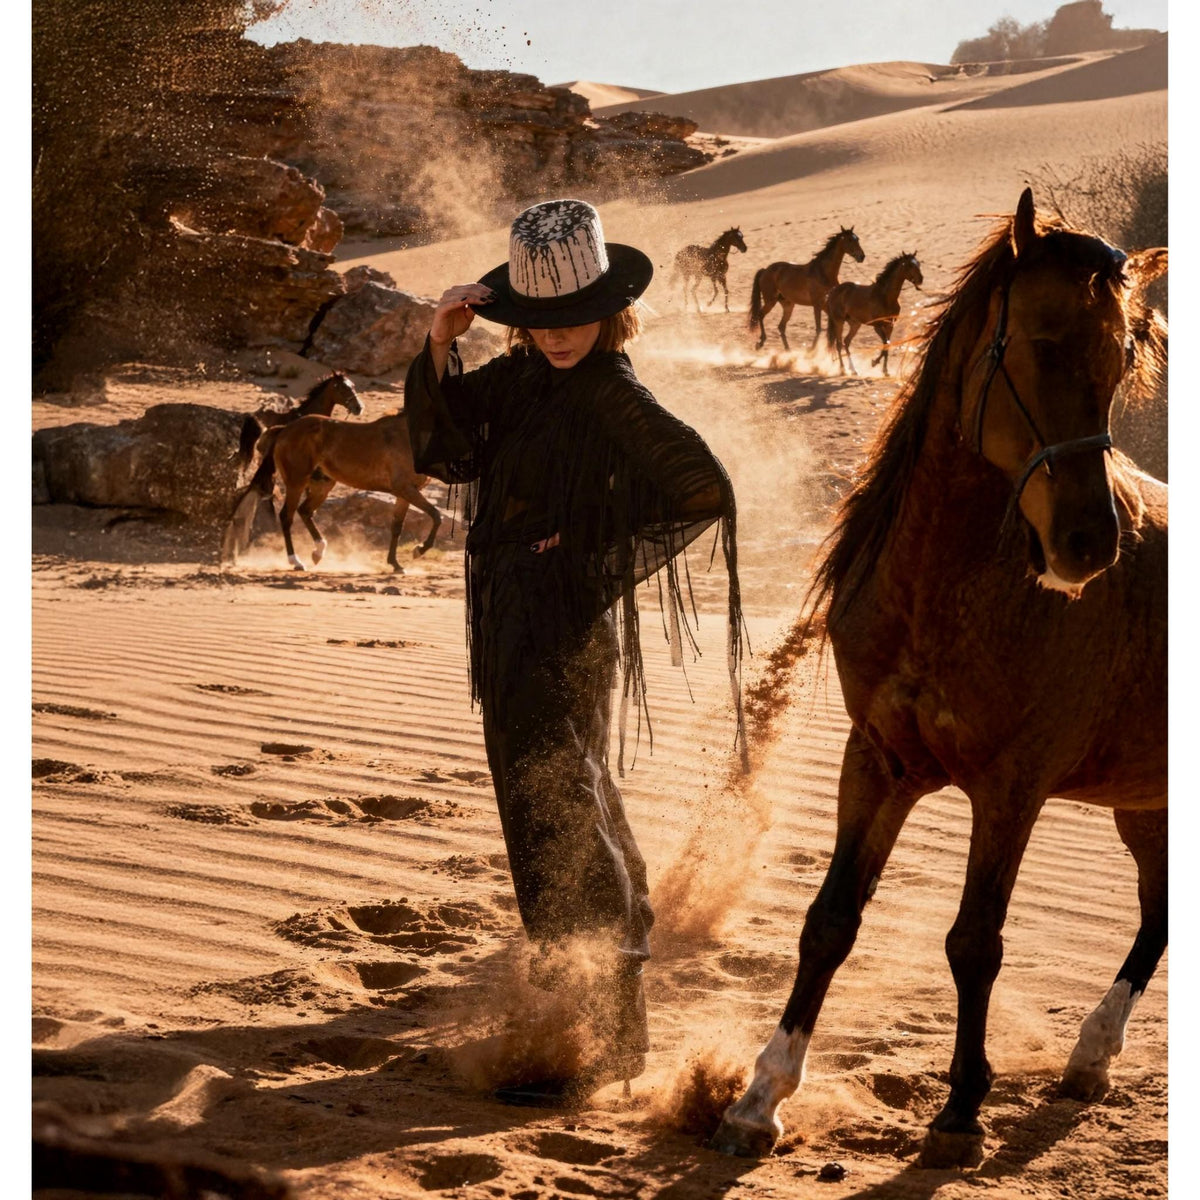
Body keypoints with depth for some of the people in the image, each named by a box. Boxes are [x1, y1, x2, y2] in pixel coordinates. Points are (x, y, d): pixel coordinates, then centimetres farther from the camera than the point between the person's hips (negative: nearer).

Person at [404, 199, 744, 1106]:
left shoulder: (613, 397, -15)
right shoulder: (518, 378, 6)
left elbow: (706, 493, -15)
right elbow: (443, 452, -1)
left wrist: (609, 556, -12)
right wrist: (440, 347, -13)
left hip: (569, 631, -8)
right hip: (511, 629, 8)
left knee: (552, 817, -11)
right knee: (574, 804, 25)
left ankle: (589, 1043, -10)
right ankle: (626, 939, 48)